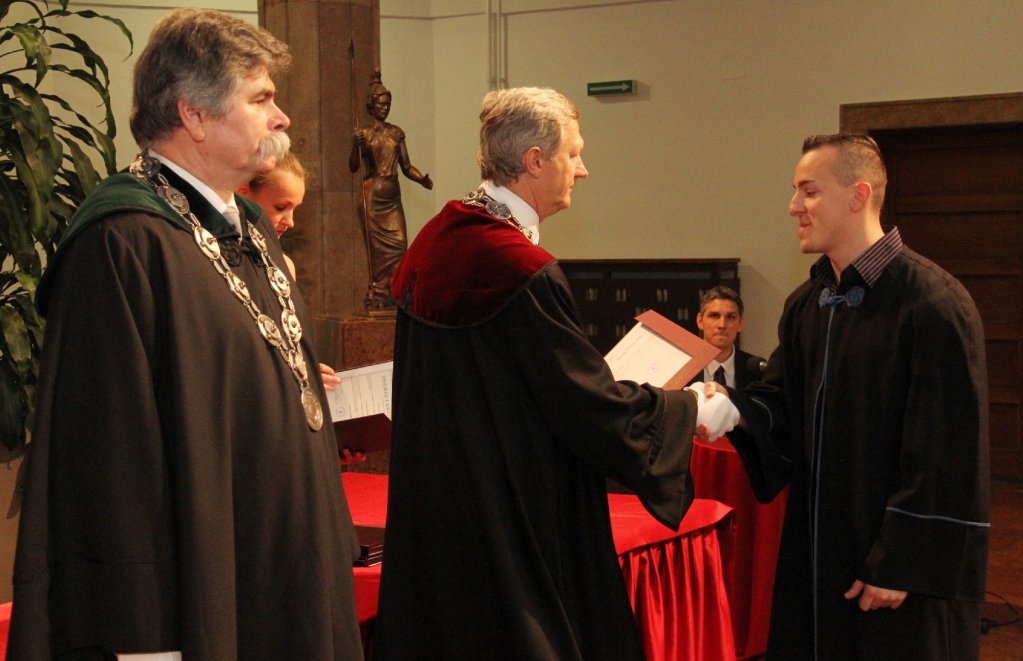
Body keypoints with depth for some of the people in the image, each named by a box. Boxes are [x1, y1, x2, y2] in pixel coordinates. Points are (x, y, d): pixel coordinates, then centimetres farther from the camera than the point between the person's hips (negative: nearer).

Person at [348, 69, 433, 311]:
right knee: (378, 247, -4)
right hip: (372, 196, -3)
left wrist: (422, 179, -9)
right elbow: (353, 167, -4)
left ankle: (393, 296, -1)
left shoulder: (396, 133, 11)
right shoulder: (364, 134, 2)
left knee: (398, 244, -5)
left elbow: (406, 166, 9)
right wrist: (357, 146, -20)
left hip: (393, 197, 3)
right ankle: (377, 298, 3)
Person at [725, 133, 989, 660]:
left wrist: (900, 564, -17)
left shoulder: (933, 305, -17)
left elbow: (946, 453, -18)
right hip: (815, 554, 7)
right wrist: (735, 411, -12)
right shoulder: (806, 303, 9)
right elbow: (783, 399, 11)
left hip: (900, 567, -7)